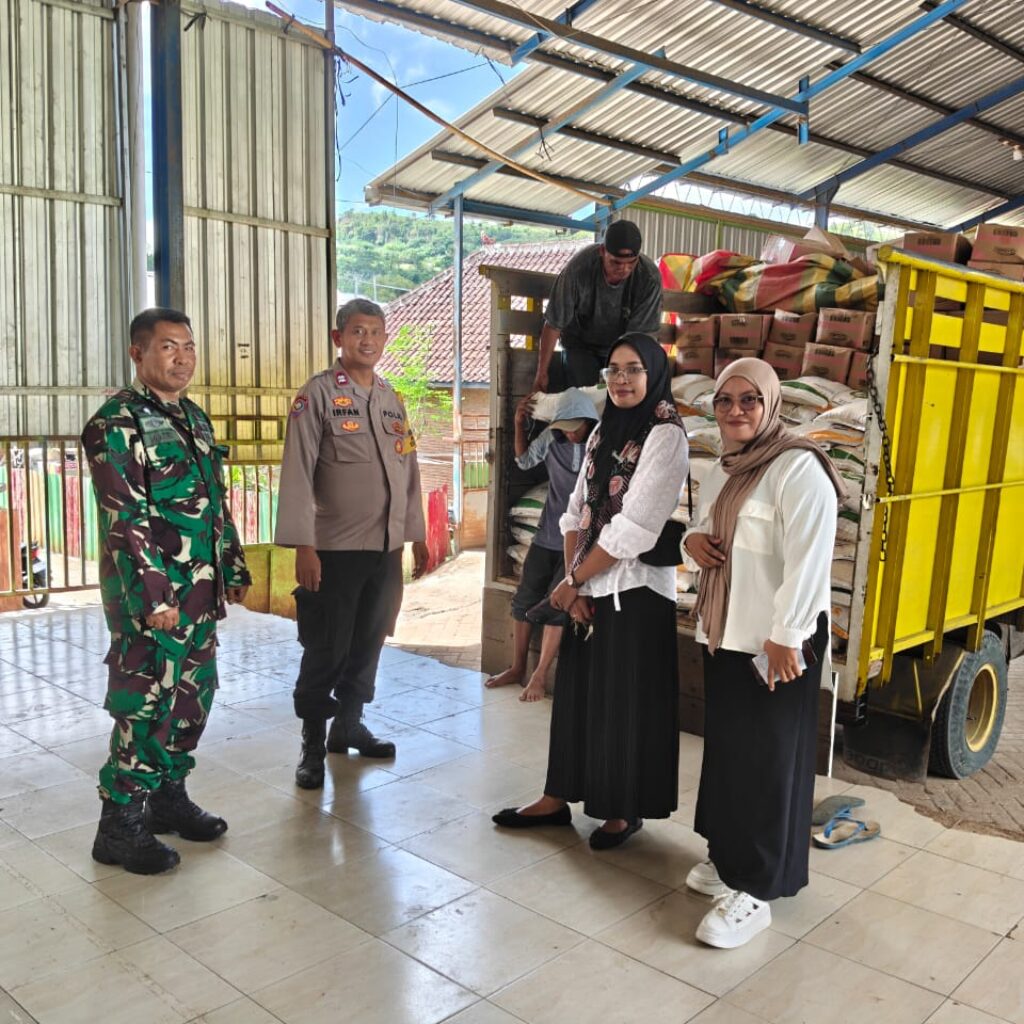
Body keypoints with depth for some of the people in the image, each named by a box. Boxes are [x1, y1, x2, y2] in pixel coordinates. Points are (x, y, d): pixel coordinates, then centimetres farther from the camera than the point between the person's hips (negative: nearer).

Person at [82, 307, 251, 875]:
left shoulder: (193, 418, 14)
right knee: (147, 707, -2)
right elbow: (125, 520, -18)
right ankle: (120, 827, 13)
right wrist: (153, 598, -20)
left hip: (201, 593, 8)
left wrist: (233, 570, 18)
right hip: (150, 594, -8)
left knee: (193, 697, 15)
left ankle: (168, 796, 32)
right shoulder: (117, 423, -12)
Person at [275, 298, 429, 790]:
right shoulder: (318, 394, -7)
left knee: (368, 643, 14)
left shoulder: (392, 399, 12)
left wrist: (417, 534, 16)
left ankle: (348, 725, 31)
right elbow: (297, 472, -12)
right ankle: (313, 744, 17)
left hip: (386, 547, 6)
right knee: (326, 650, 1)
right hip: (335, 548, -6)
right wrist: (303, 546, -17)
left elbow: (408, 469, 17)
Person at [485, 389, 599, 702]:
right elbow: (524, 460, 13)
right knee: (524, 601, 10)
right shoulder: (552, 436, -2)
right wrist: (519, 424, 2)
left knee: (555, 605, -4)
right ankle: (518, 668, 24)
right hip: (546, 536, 5)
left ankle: (540, 676, 10)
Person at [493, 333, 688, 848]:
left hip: (635, 590, -7)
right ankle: (557, 797, 27)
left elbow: (633, 527, -19)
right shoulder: (604, 430, 10)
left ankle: (625, 810, 22)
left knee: (626, 700, 5)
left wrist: (573, 581, -11)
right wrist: (573, 582, -6)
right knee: (575, 690, 13)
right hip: (590, 588, 7)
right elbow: (576, 512, 7)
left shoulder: (666, 435, -13)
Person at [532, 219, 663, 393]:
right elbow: (554, 324, -19)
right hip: (581, 344, -1)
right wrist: (542, 373, -14)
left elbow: (639, 334, -23)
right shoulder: (579, 268, -29)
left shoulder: (650, 278, -27)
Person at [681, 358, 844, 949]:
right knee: (726, 747, 17)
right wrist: (693, 540, 1)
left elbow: (807, 559, -23)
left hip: (775, 642, -9)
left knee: (767, 759, 0)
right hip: (725, 634, 9)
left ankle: (755, 890, 10)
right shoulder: (723, 471, 13)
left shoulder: (798, 468, -16)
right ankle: (730, 856, 34)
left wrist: (787, 637, -24)